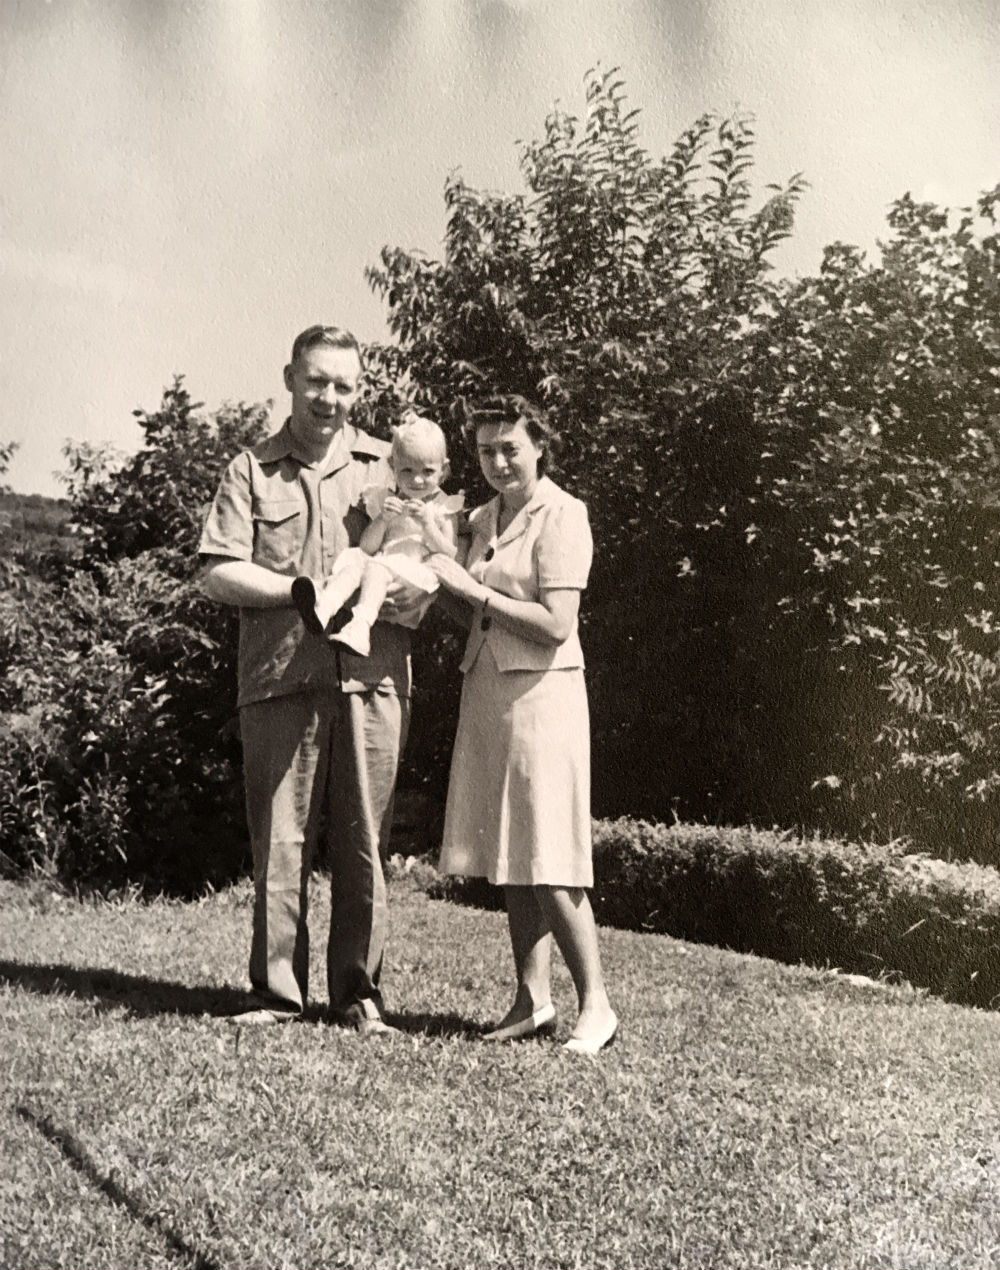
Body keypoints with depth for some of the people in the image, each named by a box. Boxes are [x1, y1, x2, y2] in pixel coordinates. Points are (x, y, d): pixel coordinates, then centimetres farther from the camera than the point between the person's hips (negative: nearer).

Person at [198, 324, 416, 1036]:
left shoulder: (391, 465, 16)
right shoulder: (251, 470, 12)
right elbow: (219, 574, 2)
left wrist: (416, 581, -9)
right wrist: (307, 590, -9)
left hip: (372, 677, 1)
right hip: (281, 677, 0)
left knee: (364, 842, 3)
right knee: (279, 841, 2)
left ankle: (360, 993, 13)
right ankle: (277, 992, 13)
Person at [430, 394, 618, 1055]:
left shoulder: (562, 515, -7)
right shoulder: (483, 519, 16)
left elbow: (556, 625, -16)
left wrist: (473, 588, -14)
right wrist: (449, 582, 2)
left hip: (541, 693, -7)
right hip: (487, 691, 8)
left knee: (547, 861, -7)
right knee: (510, 857, 8)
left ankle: (597, 1006, 3)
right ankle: (533, 999, 15)